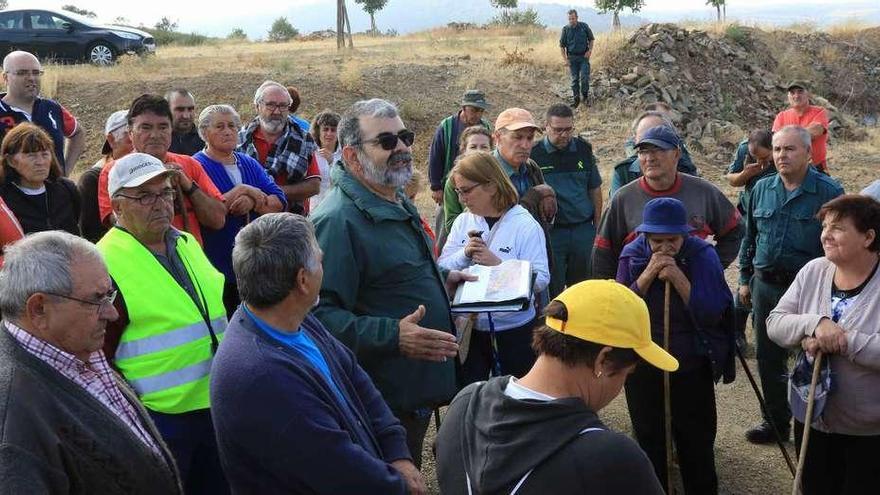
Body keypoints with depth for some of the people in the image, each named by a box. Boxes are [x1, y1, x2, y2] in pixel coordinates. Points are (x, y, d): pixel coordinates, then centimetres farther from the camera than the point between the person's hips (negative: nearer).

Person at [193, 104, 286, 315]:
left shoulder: (249, 163, 15)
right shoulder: (197, 166, -4)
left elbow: (279, 201, 5)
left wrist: (253, 202, -14)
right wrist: (242, 191, -14)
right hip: (217, 267, -5)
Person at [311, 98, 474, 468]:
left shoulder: (398, 203, 10)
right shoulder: (338, 221, -24)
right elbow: (321, 315, -31)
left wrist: (442, 280, 15)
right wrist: (393, 337, -38)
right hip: (384, 403, -9)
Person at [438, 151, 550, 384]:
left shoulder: (526, 225, -10)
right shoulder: (463, 222, 4)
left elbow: (540, 280, -16)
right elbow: (441, 269, 1)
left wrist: (497, 263, -23)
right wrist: (464, 254, -16)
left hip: (513, 330, -4)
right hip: (468, 329, 4)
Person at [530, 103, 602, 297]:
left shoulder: (583, 149, 5)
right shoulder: (534, 153, -5)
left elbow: (595, 189, 13)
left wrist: (597, 226, 10)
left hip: (584, 229, 3)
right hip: (551, 232, -3)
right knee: (552, 290, 4)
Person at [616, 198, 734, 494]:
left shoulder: (703, 255, -13)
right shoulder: (632, 255, -8)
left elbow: (713, 314, -18)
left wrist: (679, 279, -28)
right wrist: (647, 276, -24)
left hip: (693, 368, -2)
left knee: (697, 442, 9)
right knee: (649, 439, 15)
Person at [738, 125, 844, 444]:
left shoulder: (828, 192, -9)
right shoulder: (762, 189, 6)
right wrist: (745, 279, 14)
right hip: (766, 285, 5)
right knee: (768, 358, 14)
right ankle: (776, 421, 30)